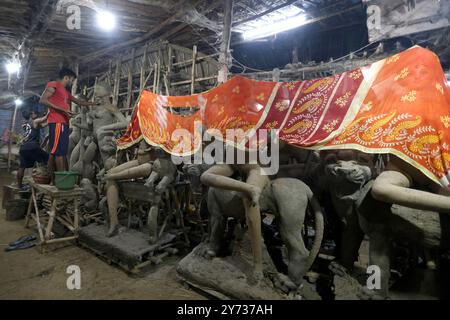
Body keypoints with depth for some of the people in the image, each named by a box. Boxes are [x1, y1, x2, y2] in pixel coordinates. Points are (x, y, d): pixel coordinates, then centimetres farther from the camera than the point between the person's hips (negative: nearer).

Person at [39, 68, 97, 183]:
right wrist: (63, 110, -14)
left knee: (54, 152, 5)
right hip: (57, 123, -9)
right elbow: (42, 100, -10)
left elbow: (79, 102, 37)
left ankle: (53, 180, 5)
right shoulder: (53, 85, 2)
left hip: (63, 123, 9)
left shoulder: (65, 91, 28)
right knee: (59, 152, -14)